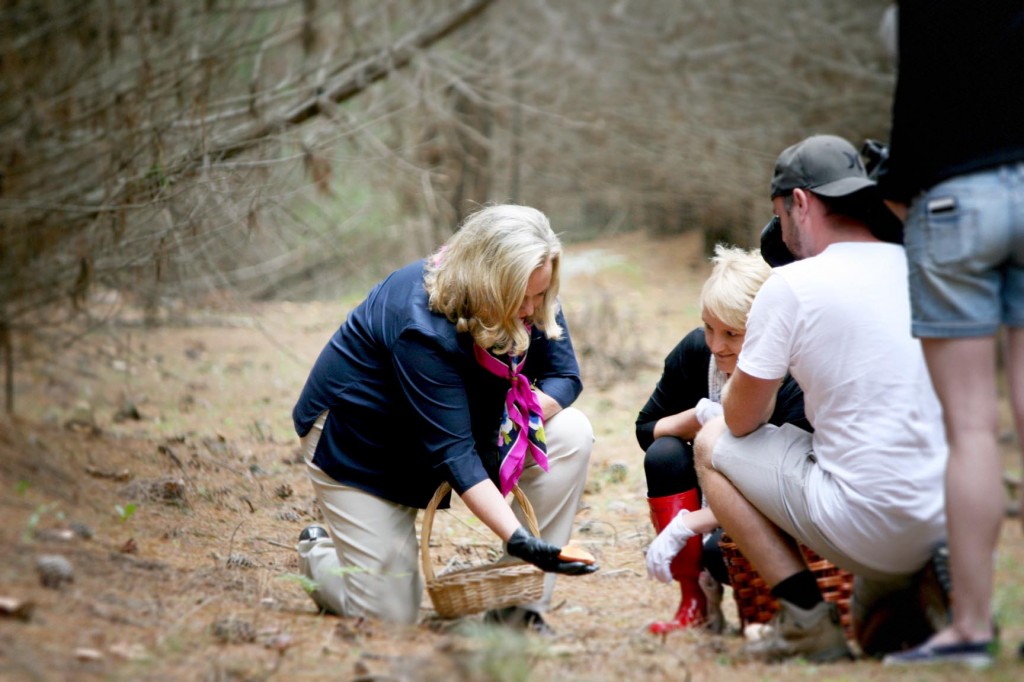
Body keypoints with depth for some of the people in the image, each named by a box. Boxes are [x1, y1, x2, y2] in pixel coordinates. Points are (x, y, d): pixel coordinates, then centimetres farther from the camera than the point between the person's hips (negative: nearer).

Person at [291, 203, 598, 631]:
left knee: (571, 433, -20)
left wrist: (525, 416, -32)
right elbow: (452, 452, -37)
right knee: (390, 613, -10)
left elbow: (563, 376, -8)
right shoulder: (422, 326, -35)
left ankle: (518, 612, -13)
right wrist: (516, 539, -46)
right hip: (358, 438, -6)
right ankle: (319, 556, 25)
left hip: (457, 418, 7)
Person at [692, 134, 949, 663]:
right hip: (953, 519, 7)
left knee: (713, 444, 15)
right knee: (878, 635, 38)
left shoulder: (791, 286, -8)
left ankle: (806, 620, 5)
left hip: (870, 527, -7)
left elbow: (741, 419, 3)